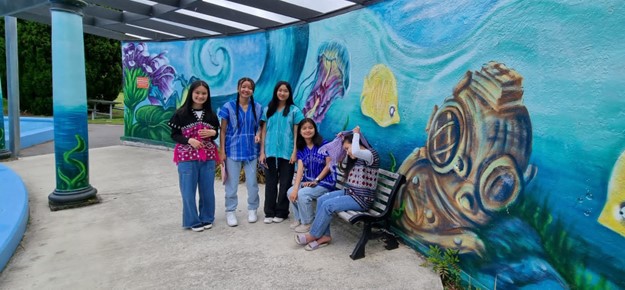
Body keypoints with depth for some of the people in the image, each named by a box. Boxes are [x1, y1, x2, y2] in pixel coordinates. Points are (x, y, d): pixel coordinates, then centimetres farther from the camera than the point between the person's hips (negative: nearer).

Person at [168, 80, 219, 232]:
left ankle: (206, 218, 26)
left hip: (208, 157, 3)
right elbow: (174, 135, -2)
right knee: (188, 191, 3)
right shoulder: (181, 113, -4)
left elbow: (216, 134, 15)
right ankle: (192, 221, 19)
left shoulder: (211, 114, 7)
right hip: (187, 157, -3)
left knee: (207, 190, 10)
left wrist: (213, 133, -9)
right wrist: (189, 140, -19)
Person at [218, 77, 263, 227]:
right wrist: (221, 151, -6)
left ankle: (252, 209, 27)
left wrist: (258, 135, -11)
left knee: (252, 183, 9)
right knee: (232, 183, 5)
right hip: (233, 150, -2)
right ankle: (230, 211, 20)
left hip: (251, 150, 2)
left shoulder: (258, 108, 3)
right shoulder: (228, 107, -5)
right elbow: (223, 131, -2)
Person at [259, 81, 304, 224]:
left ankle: (281, 212, 18)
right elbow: (264, 132, 7)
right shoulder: (268, 110, 8)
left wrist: (295, 152, -7)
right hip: (270, 152, 2)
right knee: (270, 183, 8)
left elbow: (297, 133, -1)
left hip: (287, 153, -2)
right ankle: (269, 212, 17)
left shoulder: (294, 110, 1)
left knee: (285, 183, 6)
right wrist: (262, 152, 2)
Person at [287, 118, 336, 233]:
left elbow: (329, 165, -9)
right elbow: (300, 169, -8)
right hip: (308, 180, 5)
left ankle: (307, 223, -2)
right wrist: (295, 188, -22)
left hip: (325, 181, -5)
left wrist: (316, 181, -13)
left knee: (302, 194, -24)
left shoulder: (323, 144, -9)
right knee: (290, 192, -15)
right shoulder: (301, 149, 3)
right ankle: (298, 218, 9)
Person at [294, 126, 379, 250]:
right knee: (321, 200, -6)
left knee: (328, 205, -19)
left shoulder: (371, 154, -15)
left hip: (361, 199, -9)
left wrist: (356, 133, -19)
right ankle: (324, 235, -5)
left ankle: (313, 235, -2)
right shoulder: (355, 158, 13)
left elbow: (356, 151, -37)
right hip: (349, 192, 9)